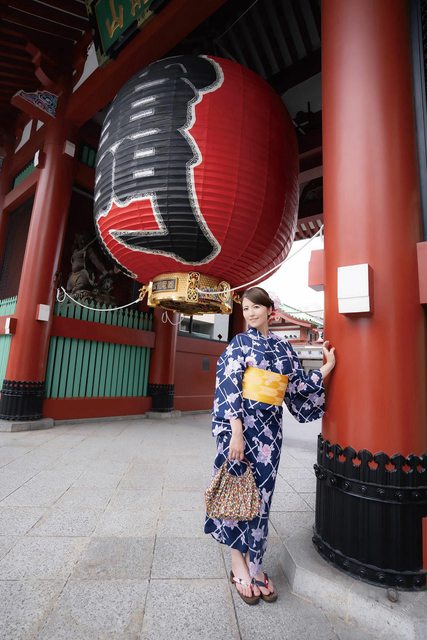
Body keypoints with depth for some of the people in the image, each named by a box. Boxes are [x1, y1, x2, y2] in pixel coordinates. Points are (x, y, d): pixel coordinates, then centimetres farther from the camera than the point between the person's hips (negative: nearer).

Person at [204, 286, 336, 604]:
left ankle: (253, 563, 29)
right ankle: (239, 563, 25)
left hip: (270, 426, 4)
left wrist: (327, 367, 10)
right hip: (242, 422, -4)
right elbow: (228, 387, -10)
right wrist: (236, 430, -17)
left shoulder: (284, 347, 12)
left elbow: (299, 385, 14)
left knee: (260, 492, 12)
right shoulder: (240, 343, -2)